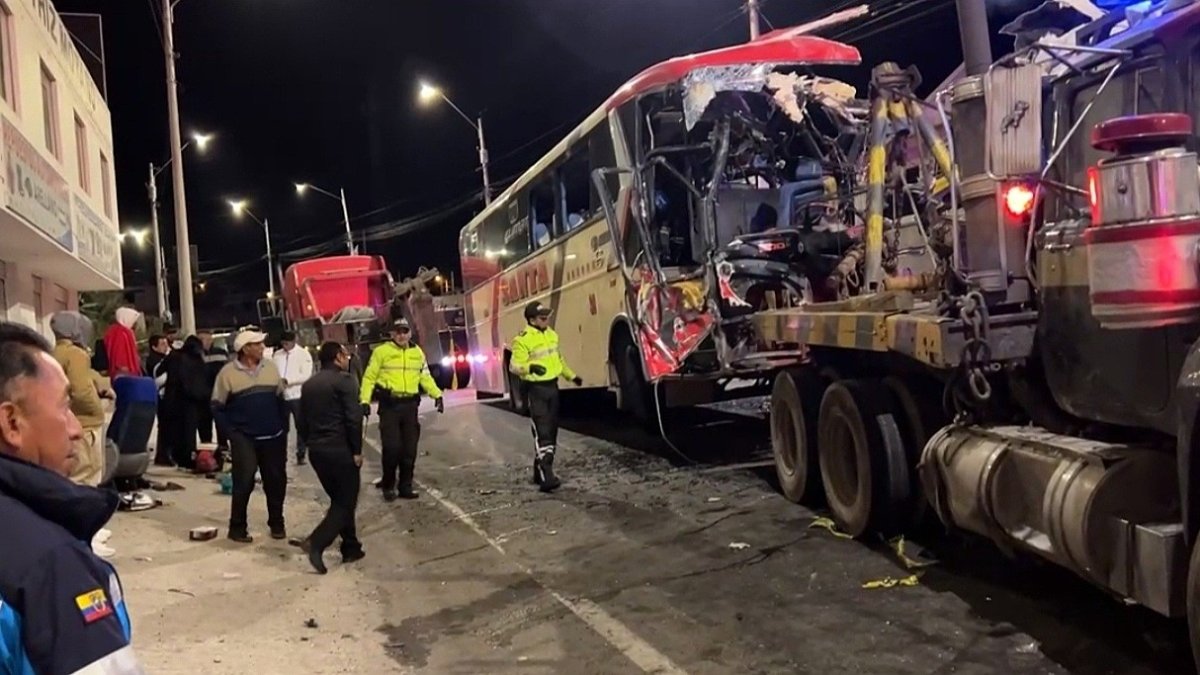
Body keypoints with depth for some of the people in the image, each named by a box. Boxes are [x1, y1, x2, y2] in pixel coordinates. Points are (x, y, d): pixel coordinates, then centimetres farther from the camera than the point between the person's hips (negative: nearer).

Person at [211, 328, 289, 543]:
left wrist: (284, 428, 7)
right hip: (244, 438, -4)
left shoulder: (270, 367, 5)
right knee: (244, 483, -6)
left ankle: (277, 523, 23)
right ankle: (237, 527, 7)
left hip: (273, 437, 4)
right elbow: (218, 407, -3)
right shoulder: (228, 372, -7)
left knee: (276, 481, 8)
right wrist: (231, 434, -8)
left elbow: (280, 400, 12)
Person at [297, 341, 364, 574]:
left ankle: (350, 548, 20)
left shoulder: (309, 384, 13)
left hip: (316, 450, 8)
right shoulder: (344, 380, -10)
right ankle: (316, 543, -16)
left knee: (339, 499, 17)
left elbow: (301, 422, 14)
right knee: (346, 501, 0)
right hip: (340, 449, -8)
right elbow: (353, 418, -16)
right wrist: (357, 450, -11)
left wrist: (312, 443, 19)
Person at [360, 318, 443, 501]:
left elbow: (425, 377, 17)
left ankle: (405, 487, 18)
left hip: (410, 405, 4)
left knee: (409, 449, 7)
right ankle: (388, 486, 10)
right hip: (389, 405, -4)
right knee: (391, 447, -8)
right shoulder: (381, 351, -2)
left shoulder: (417, 352, 12)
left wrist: (437, 395, 3)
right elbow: (369, 377, -1)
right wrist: (365, 401, -11)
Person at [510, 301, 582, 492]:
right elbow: (514, 366, -18)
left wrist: (571, 376, 27)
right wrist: (530, 367, -36)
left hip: (552, 386, 8)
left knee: (551, 432, 12)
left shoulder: (551, 334, 10)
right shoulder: (523, 340, -15)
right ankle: (546, 477, -17)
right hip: (536, 389, -8)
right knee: (542, 433, -14)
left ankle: (541, 472, 23)